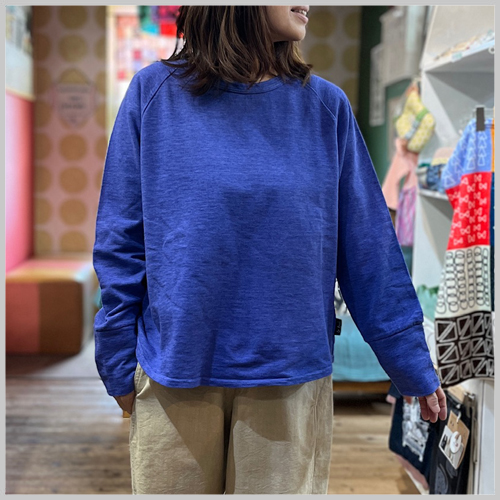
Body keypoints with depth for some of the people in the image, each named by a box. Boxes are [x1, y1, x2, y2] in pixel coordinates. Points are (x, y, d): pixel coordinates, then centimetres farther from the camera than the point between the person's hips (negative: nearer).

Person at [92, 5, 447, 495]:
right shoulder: (155, 92, -1)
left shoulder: (326, 106, 1)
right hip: (173, 374, 0)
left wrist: (414, 368, 5)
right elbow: (120, 243, 1)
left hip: (292, 376, 1)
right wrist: (120, 369, 1)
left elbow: (369, 251, 3)